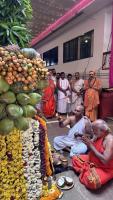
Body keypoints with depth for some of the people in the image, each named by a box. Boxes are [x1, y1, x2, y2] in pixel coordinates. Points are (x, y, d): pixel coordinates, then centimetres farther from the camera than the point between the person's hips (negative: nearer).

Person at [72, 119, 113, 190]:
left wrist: (91, 146, -30)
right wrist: (86, 140, -15)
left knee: (92, 182, -32)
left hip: (105, 168, -8)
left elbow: (105, 161, -34)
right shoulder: (98, 135, -5)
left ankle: (86, 173, -1)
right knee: (75, 159, 8)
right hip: (92, 161, 8)